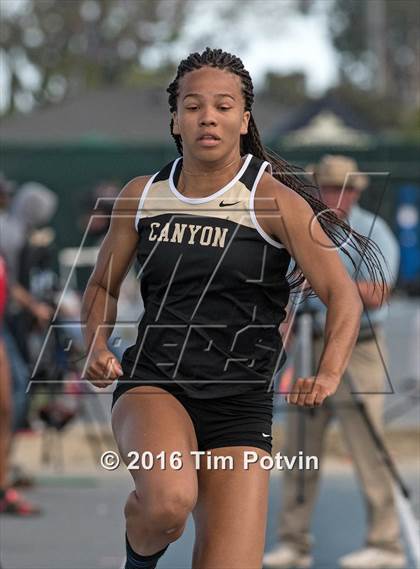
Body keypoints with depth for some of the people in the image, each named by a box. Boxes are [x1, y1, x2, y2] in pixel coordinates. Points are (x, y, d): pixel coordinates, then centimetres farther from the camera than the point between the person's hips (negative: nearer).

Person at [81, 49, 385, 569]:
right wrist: (96, 348, 0)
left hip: (239, 404, 0)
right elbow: (102, 284, 20)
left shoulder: (272, 199, -5)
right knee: (169, 501, -33)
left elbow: (343, 296, -9)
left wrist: (329, 375, -27)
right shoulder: (142, 195, 5)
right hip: (152, 384, 1)